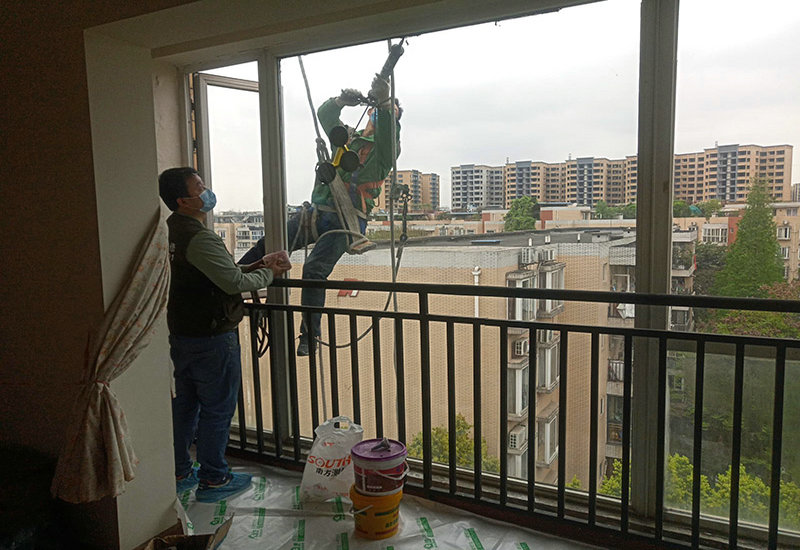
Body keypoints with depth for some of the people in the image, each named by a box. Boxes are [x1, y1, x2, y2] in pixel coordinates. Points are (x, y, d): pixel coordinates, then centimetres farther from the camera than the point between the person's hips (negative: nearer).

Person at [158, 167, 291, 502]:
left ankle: (179, 473, 31)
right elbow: (234, 283, -23)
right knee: (217, 408, 4)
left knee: (184, 403, 18)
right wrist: (269, 273, -7)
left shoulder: (171, 231, 10)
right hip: (211, 337, -10)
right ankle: (213, 479, 16)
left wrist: (257, 264, 7)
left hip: (180, 334, 10)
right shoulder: (199, 238, -22)